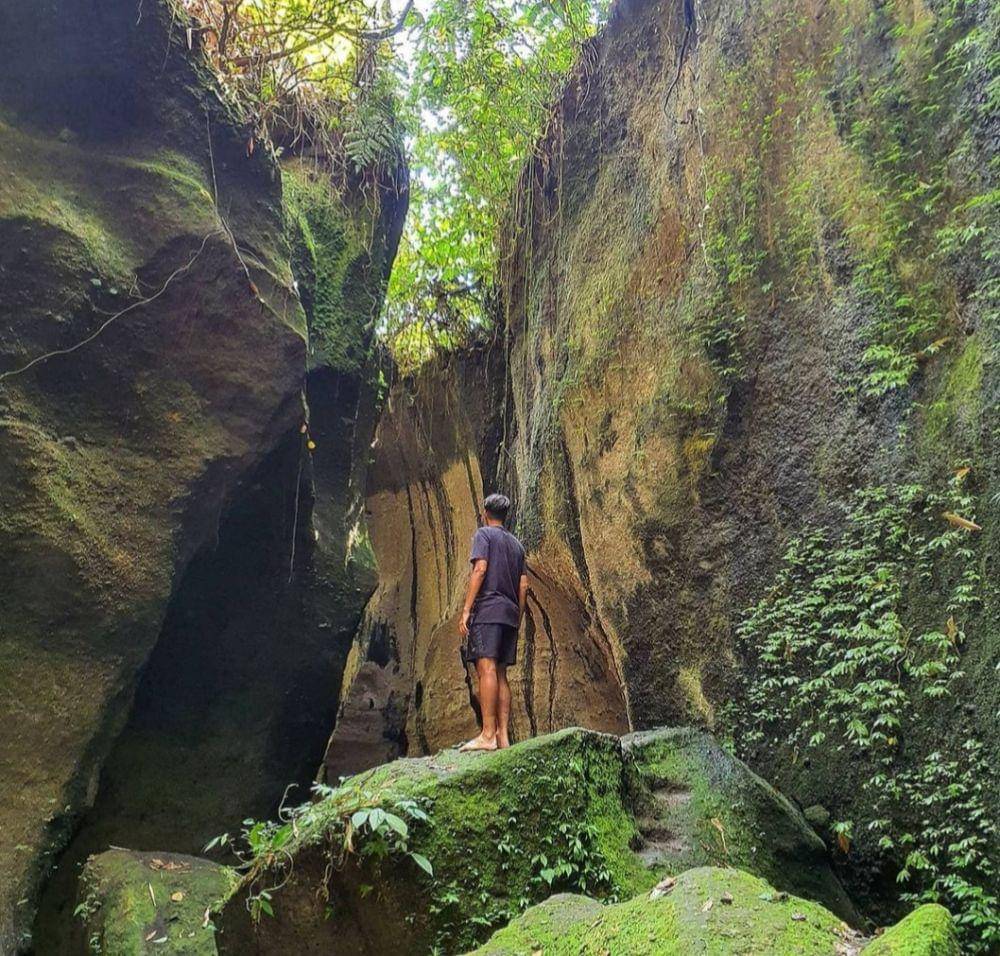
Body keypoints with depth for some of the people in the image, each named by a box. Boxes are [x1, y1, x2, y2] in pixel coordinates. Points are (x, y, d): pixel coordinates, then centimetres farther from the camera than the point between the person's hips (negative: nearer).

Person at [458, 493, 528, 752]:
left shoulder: (484, 534, 5)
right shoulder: (516, 544, 24)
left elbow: (480, 569, -10)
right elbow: (523, 585, 19)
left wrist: (466, 610, -12)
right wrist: (518, 619, 22)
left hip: (488, 610, -7)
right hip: (510, 614, 7)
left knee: (487, 669, -14)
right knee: (500, 674, 7)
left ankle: (487, 735, -21)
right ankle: (503, 737, 2)